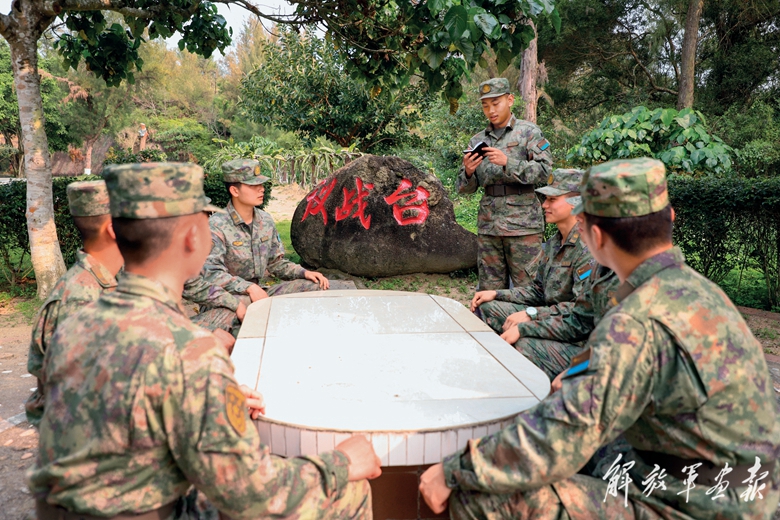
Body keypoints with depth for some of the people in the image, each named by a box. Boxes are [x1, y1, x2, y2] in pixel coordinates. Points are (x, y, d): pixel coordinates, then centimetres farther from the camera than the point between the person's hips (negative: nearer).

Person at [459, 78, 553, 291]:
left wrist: (508, 163, -19)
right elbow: (465, 188, 13)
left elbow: (544, 170, -8)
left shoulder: (528, 132, 4)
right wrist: (468, 172, -9)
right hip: (488, 225, 4)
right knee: (489, 290, 8)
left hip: (522, 223, -4)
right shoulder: (477, 141, 14)